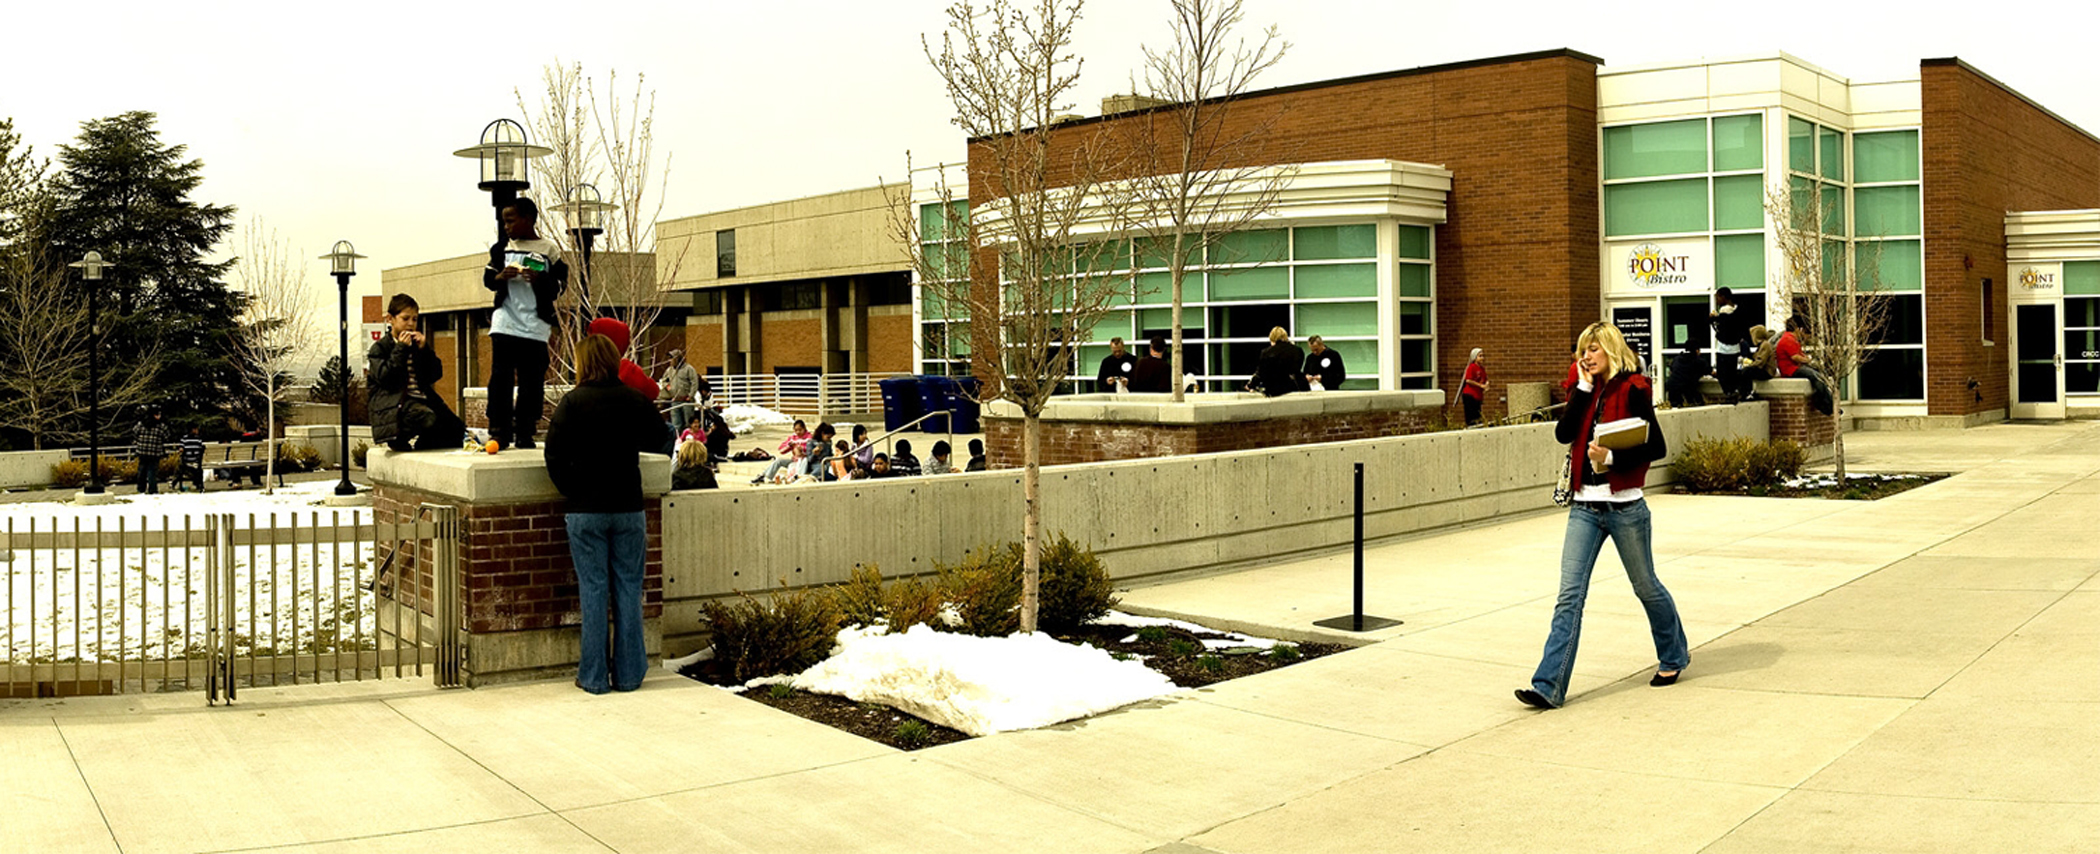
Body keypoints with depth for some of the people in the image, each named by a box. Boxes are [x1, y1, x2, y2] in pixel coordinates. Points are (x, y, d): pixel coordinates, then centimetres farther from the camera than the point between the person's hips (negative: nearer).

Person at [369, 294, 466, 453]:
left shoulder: (418, 346, 22)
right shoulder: (380, 347, 7)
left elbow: (436, 375, 12)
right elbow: (384, 377, -10)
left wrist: (424, 349, 1)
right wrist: (401, 349, -8)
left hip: (421, 398, 6)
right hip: (393, 402, -6)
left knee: (456, 428, -14)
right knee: (427, 417, -36)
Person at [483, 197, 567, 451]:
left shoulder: (549, 250, 1)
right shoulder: (501, 248, 10)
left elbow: (560, 285, 1)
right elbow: (487, 278, 14)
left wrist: (539, 279, -17)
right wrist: (500, 277, -7)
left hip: (535, 327, -2)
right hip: (504, 323, 2)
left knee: (531, 381, 0)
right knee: (500, 379, 0)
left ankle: (524, 433, 8)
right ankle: (499, 432, 5)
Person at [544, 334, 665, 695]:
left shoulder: (572, 403, -8)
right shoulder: (636, 400, -1)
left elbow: (555, 455, -8)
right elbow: (655, 441, 15)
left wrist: (571, 491, 3)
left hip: (586, 509, -2)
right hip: (628, 506, 2)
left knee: (593, 589, 3)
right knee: (628, 588, 7)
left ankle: (594, 676, 7)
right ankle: (628, 674, 11)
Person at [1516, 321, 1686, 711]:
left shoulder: (1633, 389, -6)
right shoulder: (1587, 390, 10)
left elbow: (1657, 447, -10)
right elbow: (1564, 433, -5)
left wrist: (1611, 458, -21)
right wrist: (1584, 387, -6)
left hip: (1624, 507, -5)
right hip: (1585, 507, 5)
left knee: (1646, 586, 14)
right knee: (1569, 595, -3)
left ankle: (1673, 656, 39)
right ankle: (1549, 686, -7)